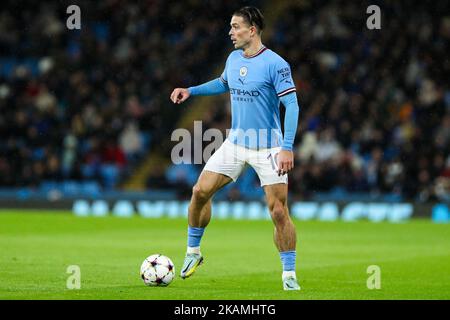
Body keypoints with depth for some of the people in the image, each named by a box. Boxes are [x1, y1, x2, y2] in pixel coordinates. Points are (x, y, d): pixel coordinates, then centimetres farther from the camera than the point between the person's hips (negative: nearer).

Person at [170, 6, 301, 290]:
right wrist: (191, 91, 16)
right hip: (235, 143, 6)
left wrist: (287, 147, -24)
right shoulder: (233, 58, 6)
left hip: (268, 148, -6)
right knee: (200, 191, -1)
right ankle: (193, 252, 18)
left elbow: (292, 105, -17)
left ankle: (289, 275, 1)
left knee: (279, 211, -10)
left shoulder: (275, 64, -15)